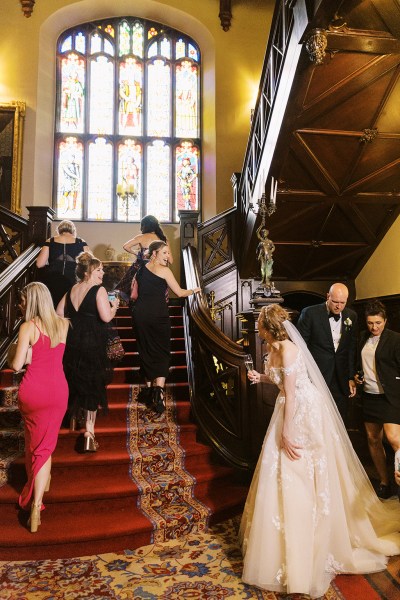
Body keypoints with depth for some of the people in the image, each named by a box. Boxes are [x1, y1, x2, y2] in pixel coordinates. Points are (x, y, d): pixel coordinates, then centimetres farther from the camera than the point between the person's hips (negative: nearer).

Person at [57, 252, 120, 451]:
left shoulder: (72, 290, 9)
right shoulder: (99, 290, -12)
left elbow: (59, 313, 11)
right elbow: (106, 317, -21)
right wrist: (114, 306, -2)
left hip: (71, 343, 7)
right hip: (92, 344, -6)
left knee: (75, 381, 23)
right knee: (92, 385, 2)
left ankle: (74, 419, 44)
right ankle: (89, 434, 2)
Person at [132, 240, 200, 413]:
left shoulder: (141, 270, 14)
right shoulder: (164, 270, -4)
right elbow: (180, 293, -2)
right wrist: (194, 290, 15)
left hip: (139, 314, 5)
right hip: (157, 315, -5)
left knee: (146, 352, 17)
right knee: (161, 353, 3)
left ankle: (149, 388, 25)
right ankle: (158, 395, -8)